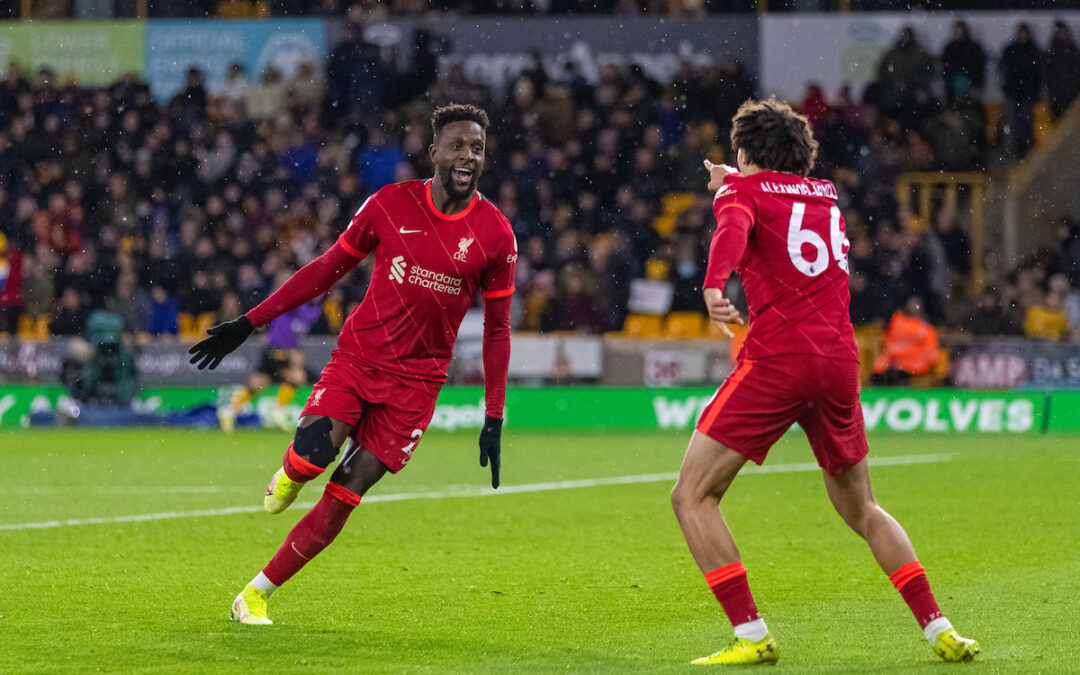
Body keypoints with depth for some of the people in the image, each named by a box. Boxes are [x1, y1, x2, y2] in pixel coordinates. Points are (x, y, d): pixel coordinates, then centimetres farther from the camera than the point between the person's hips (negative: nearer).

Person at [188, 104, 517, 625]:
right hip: (358, 355, 0)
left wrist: (494, 420, 4)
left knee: (346, 494, -6)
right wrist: (249, 323, 4)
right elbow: (328, 268, 7)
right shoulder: (390, 204, -1)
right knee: (313, 453, -27)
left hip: (417, 381, 0)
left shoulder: (495, 235, -1)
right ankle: (290, 475, 11)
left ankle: (257, 593, 6)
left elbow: (497, 329, 7)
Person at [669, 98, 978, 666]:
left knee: (692, 496, 1)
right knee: (860, 509, 22)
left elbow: (734, 229, -21)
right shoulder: (825, 194, 22)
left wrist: (713, 284, -37)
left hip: (776, 359, -6)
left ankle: (752, 635, -9)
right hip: (840, 360, 6)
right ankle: (939, 629, 14)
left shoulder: (744, 189, 4)